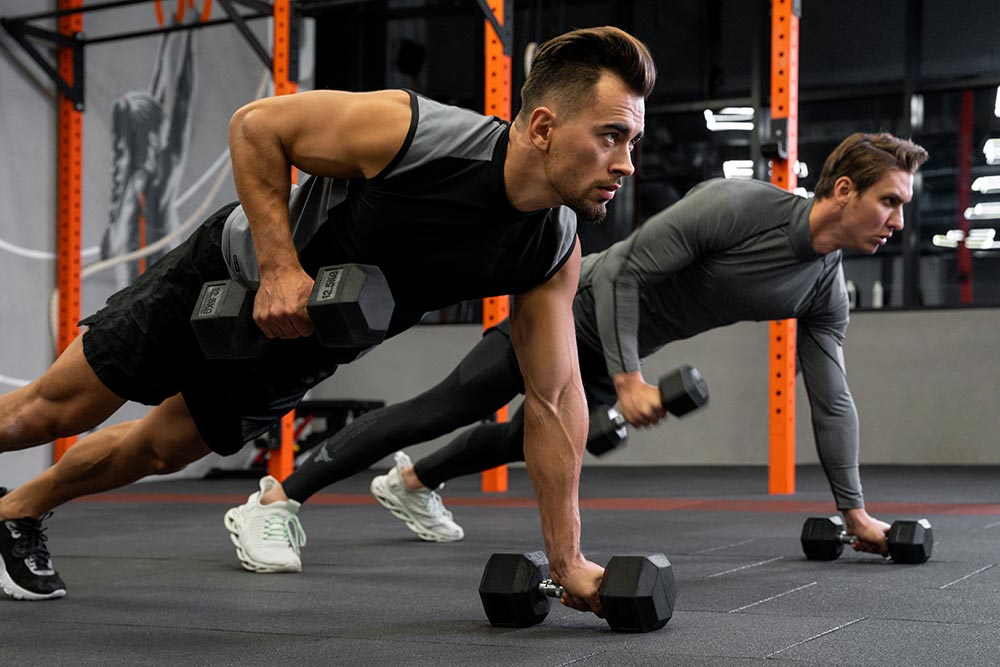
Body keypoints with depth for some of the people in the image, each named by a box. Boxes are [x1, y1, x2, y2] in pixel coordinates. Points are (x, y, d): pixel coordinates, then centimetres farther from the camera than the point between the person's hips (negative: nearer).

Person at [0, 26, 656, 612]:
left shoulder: (554, 255, -22)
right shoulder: (407, 131, -37)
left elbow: (554, 398, -15)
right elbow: (256, 124, -23)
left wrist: (569, 560, -14)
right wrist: (280, 267, -32)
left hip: (299, 352, 5)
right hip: (232, 275, -5)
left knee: (162, 449, 20)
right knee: (56, 409, 8)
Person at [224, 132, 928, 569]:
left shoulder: (826, 288, -6)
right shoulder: (737, 206, -29)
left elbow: (831, 398, 2)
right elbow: (622, 270, -27)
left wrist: (856, 511, 1)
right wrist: (628, 379, -32)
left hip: (608, 360, 8)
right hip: (575, 308, -8)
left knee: (531, 438, 23)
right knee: (446, 407, -11)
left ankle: (410, 484, 48)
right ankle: (279, 498, -7)